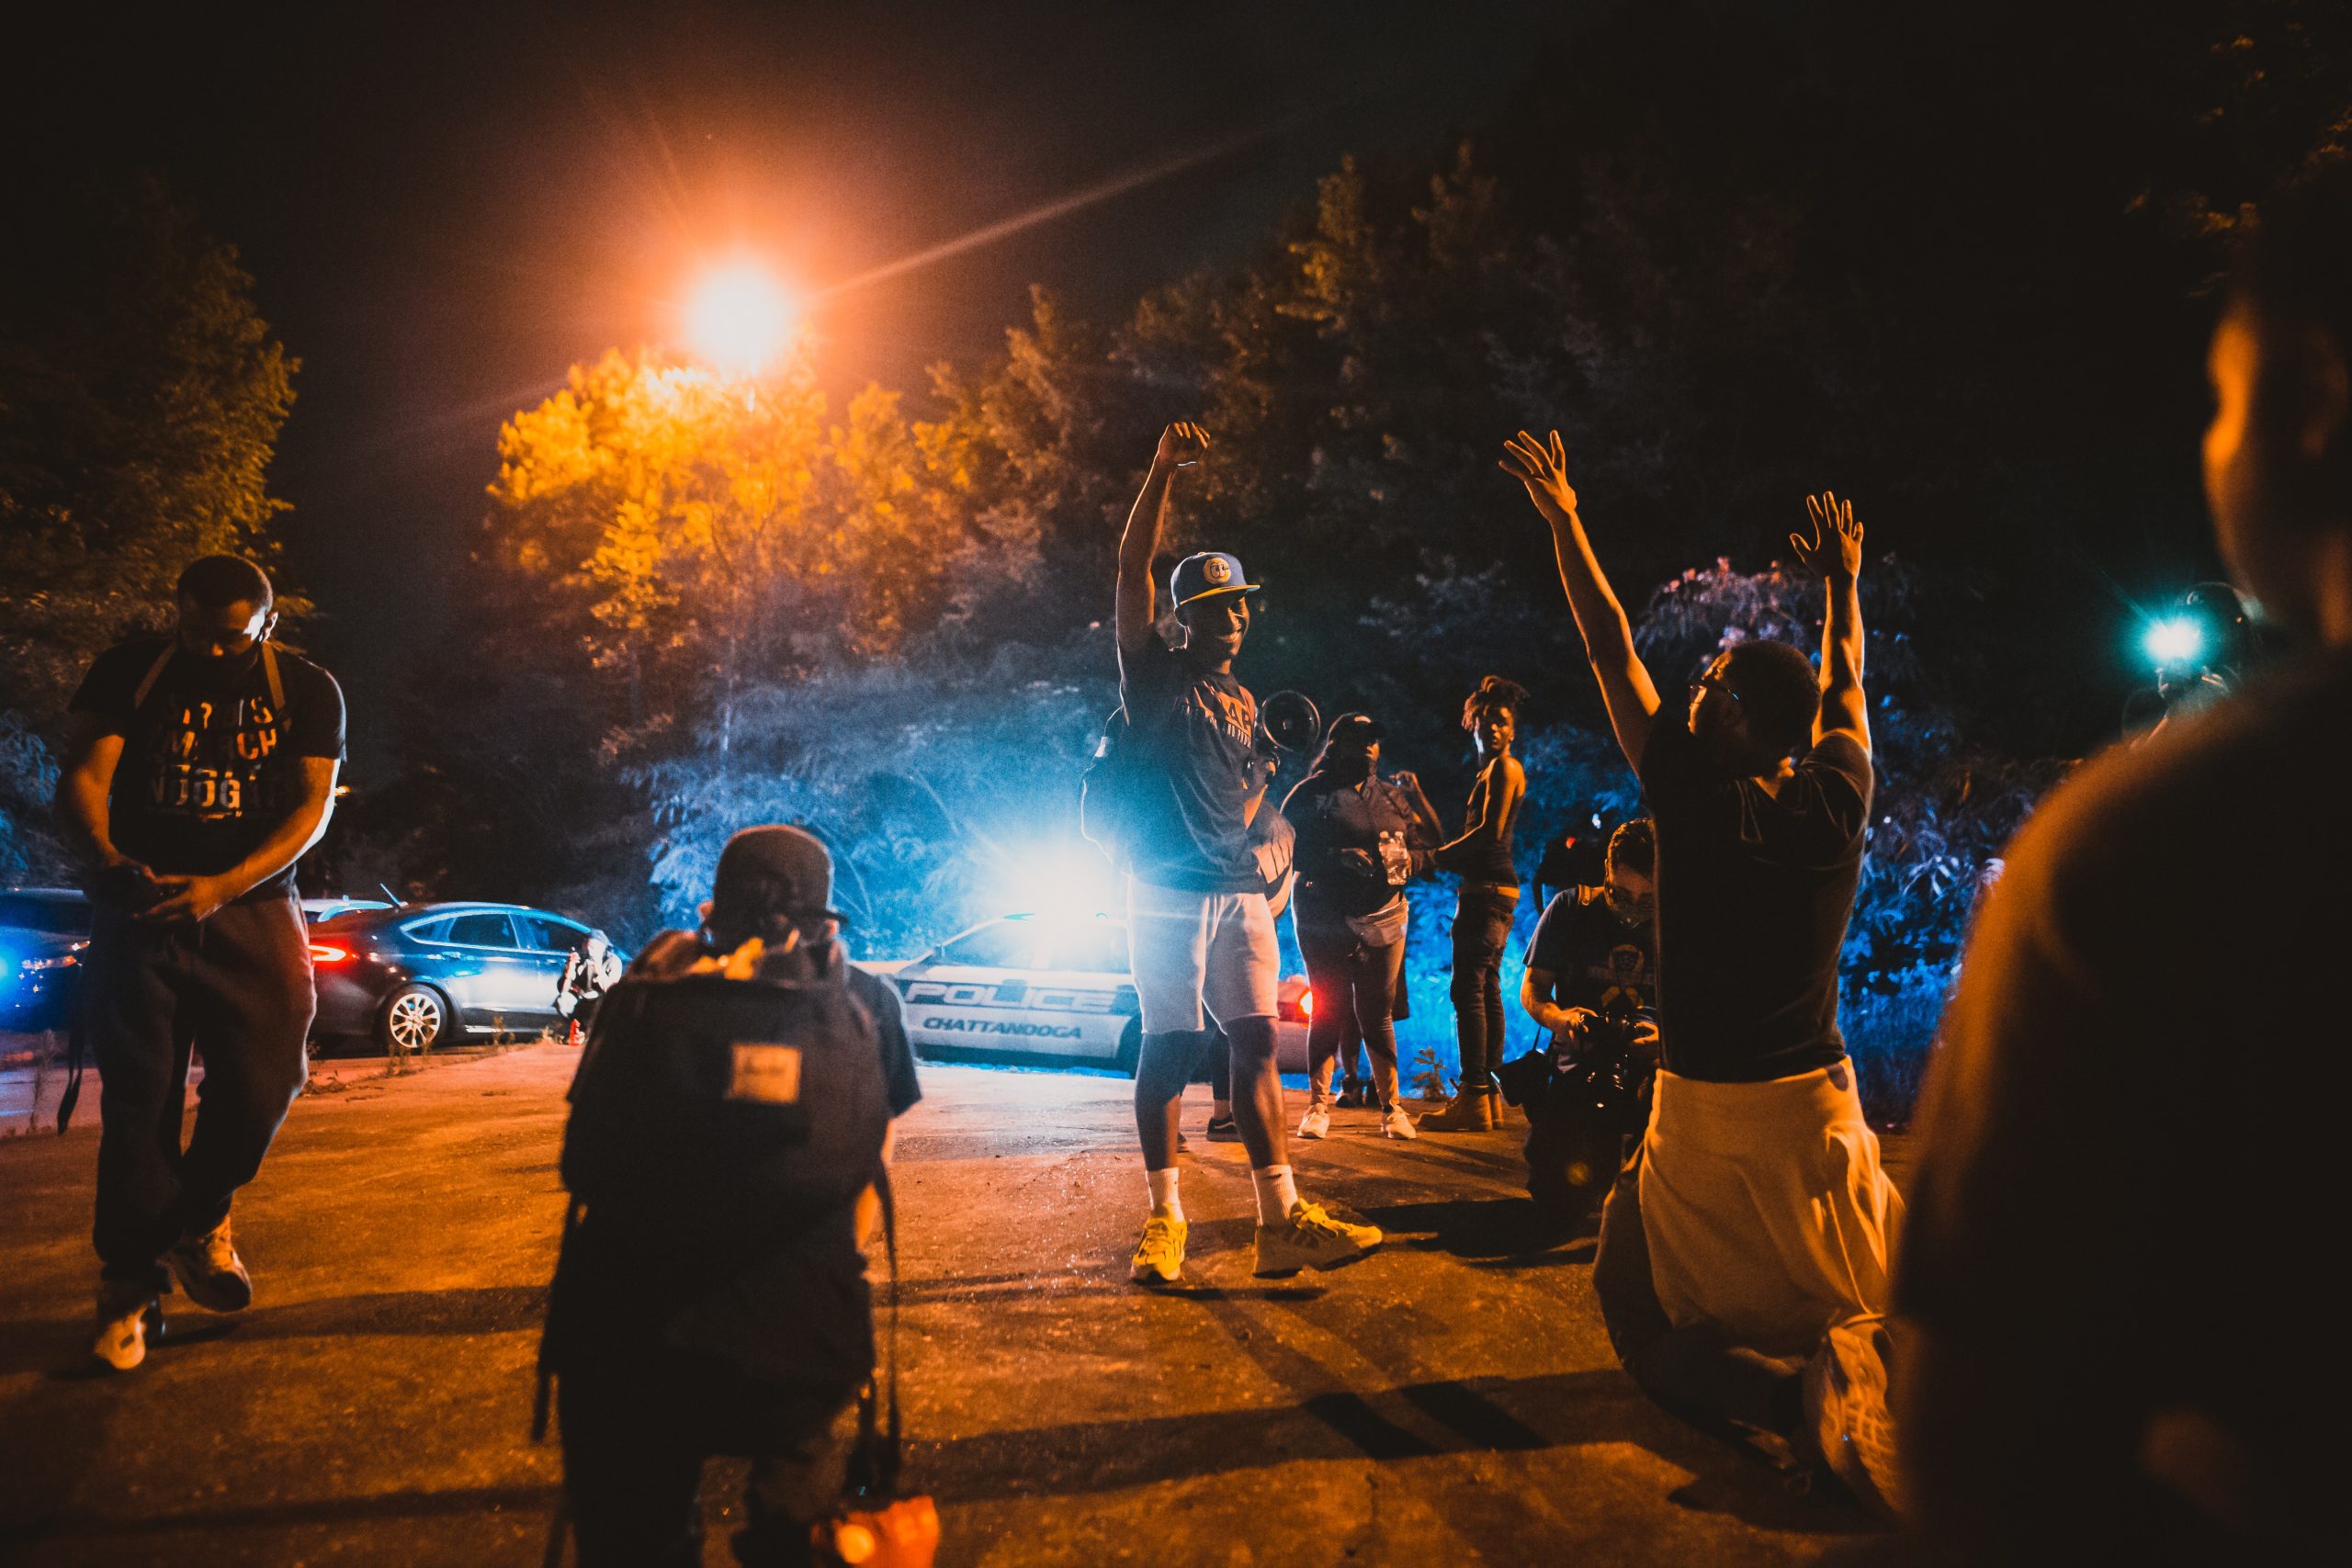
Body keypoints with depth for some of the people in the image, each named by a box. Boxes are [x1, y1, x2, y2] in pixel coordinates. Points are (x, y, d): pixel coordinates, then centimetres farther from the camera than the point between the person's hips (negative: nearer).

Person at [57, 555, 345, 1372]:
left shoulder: (305, 689, 2)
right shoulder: (128, 673, 4)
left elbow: (312, 805, -6)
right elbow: (83, 775, -5)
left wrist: (222, 886, -21)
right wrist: (107, 857, -26)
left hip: (252, 907, 0)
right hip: (142, 904, 0)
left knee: (263, 1077, -8)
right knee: (138, 1097, -1)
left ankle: (197, 1220, 22)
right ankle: (129, 1288, 8)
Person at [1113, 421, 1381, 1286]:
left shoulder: (1242, 699, 20)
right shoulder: (1155, 672, 2)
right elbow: (1133, 565, -9)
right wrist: (1163, 469, -16)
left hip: (1239, 889, 6)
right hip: (1168, 889, -5)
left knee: (1257, 1040, 0)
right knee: (1170, 1046, -3)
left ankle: (1281, 1219, 1)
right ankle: (1164, 1217, 8)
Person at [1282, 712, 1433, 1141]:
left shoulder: (1393, 797, 16)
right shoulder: (1310, 794, 2)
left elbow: (1425, 851, 14)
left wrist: (1404, 858, -9)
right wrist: (1339, 860, -19)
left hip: (1383, 916, 3)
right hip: (1326, 917, -3)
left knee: (1378, 1012, 4)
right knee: (1328, 1009, -2)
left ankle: (1391, 1106, 11)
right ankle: (1318, 1106, 5)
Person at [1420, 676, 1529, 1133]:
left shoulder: (1504, 768, -7)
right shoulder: (1490, 770, 23)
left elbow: (1491, 831, -17)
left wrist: (1442, 855, -9)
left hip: (1489, 887, -11)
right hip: (1487, 886, 11)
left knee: (1469, 988, -14)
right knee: (1485, 990, 10)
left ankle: (1473, 1099, -16)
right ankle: (1486, 1093, 14)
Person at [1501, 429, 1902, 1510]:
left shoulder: (1694, 796, -12)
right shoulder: (1834, 805, -4)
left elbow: (1612, 651, -3)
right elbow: (1843, 691, 17)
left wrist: (1563, 518, 7)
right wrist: (1844, 582, 32)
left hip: (1701, 1117, -3)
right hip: (1816, 1107, 4)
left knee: (1656, 1326, 11)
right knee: (1871, 1298, 21)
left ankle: (1788, 1390, -17)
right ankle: (1867, 1354, -13)